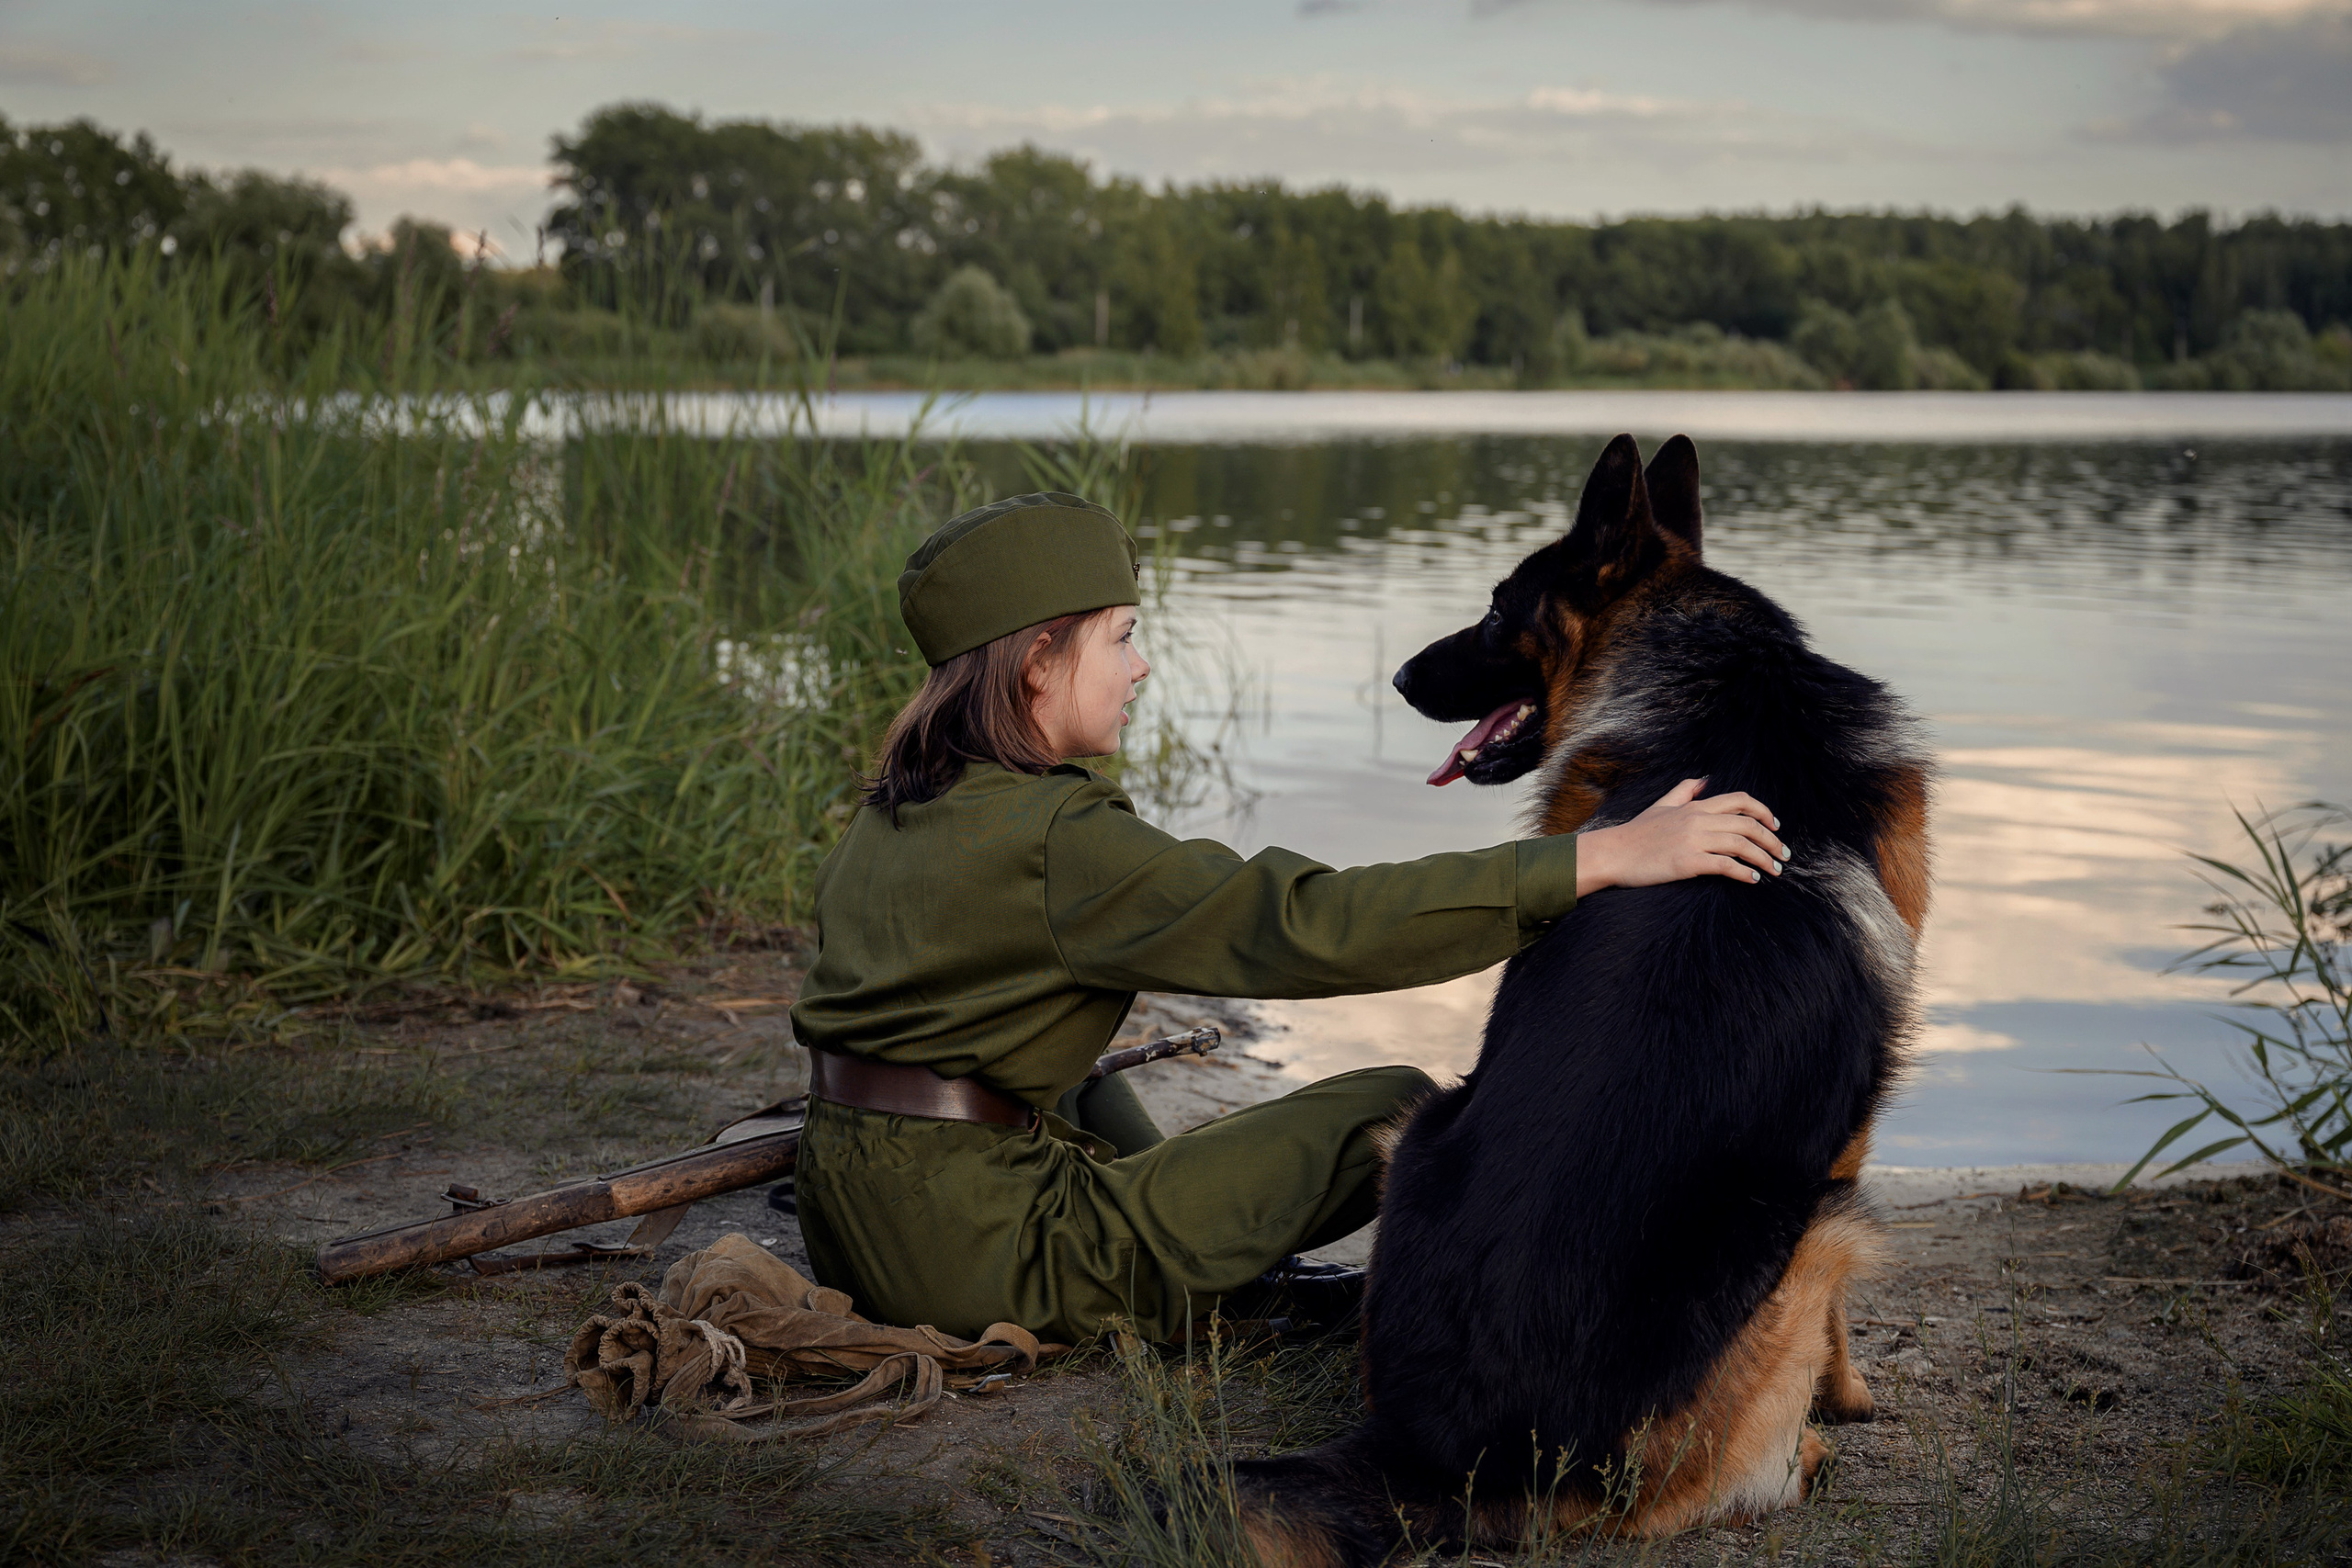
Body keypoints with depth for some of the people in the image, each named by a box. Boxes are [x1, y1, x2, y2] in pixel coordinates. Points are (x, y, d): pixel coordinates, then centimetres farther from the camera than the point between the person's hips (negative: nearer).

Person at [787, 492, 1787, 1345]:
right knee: (1391, 1109, -5)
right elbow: (1312, 925, -26)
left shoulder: (893, 813, 9)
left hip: (851, 1236, 9)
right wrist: (1603, 859, -28)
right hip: (980, 1264, -9)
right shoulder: (1056, 841, -19)